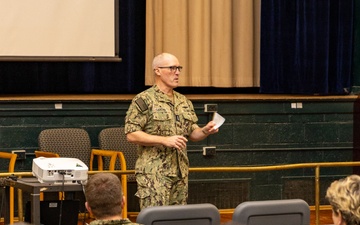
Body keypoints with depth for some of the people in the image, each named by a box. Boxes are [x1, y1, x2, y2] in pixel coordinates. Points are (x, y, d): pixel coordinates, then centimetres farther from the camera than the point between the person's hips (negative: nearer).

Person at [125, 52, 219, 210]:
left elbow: (192, 134, 20)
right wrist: (165, 140, -18)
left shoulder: (184, 102, 16)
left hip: (180, 173, 7)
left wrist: (205, 131, -3)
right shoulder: (143, 100, -5)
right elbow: (131, 134, -11)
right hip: (154, 173, -7)